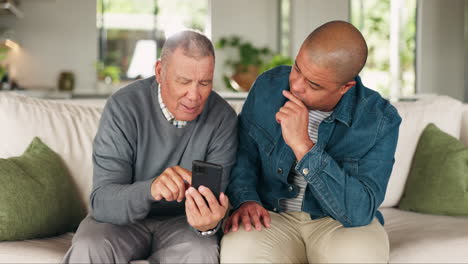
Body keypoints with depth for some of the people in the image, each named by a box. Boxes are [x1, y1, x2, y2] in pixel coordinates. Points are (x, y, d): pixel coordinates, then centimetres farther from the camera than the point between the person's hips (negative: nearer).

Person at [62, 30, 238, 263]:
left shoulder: (223, 119, -14)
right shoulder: (123, 107, -19)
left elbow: (214, 201, -15)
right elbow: (102, 201, -25)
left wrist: (209, 222, -41)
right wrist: (149, 189, -47)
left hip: (180, 219, 1)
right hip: (122, 218, -1)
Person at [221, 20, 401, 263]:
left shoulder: (380, 120, -16)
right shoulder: (268, 86, -7)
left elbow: (360, 211, -25)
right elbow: (242, 153, 5)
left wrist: (302, 146, -32)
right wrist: (246, 200, -16)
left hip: (339, 223, 0)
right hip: (272, 216, 1)